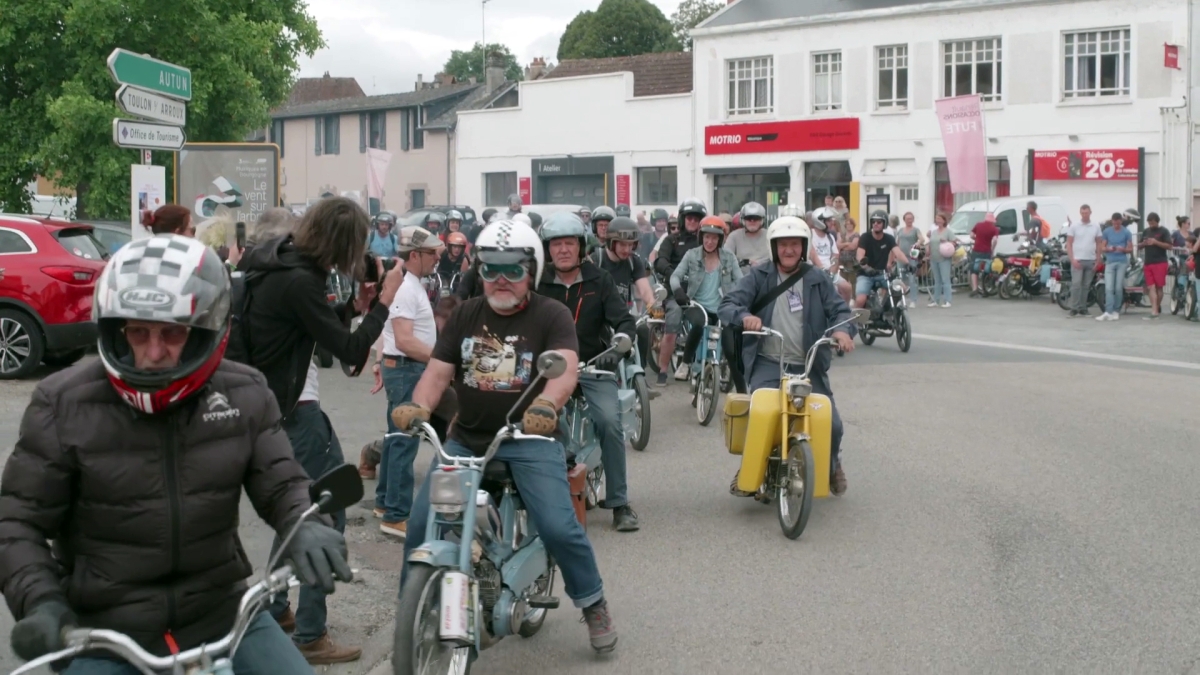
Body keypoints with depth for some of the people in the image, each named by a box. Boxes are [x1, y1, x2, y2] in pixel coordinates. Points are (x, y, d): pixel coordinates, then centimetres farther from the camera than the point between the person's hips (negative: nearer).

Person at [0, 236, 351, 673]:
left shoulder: (244, 396, -3)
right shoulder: (65, 405, -8)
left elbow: (280, 484, 2)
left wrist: (306, 526, -21)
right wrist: (41, 602, -18)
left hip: (220, 615, 2)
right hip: (104, 631, -2)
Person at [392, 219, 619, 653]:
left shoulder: (551, 315, -3)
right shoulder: (466, 315, 11)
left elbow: (566, 369, -20)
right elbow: (438, 371, 4)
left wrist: (546, 405, -42)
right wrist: (418, 408, -18)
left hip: (529, 439, -4)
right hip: (466, 439, 4)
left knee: (558, 527, -18)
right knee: (421, 523, -8)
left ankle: (594, 605, 6)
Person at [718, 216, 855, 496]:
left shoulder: (817, 279, 9)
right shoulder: (759, 276, 4)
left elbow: (839, 309, 5)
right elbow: (727, 304, -4)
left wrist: (843, 329, -20)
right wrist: (744, 316, -28)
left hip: (809, 366, 2)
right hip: (768, 364, -2)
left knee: (831, 423, -6)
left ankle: (832, 465, 29)